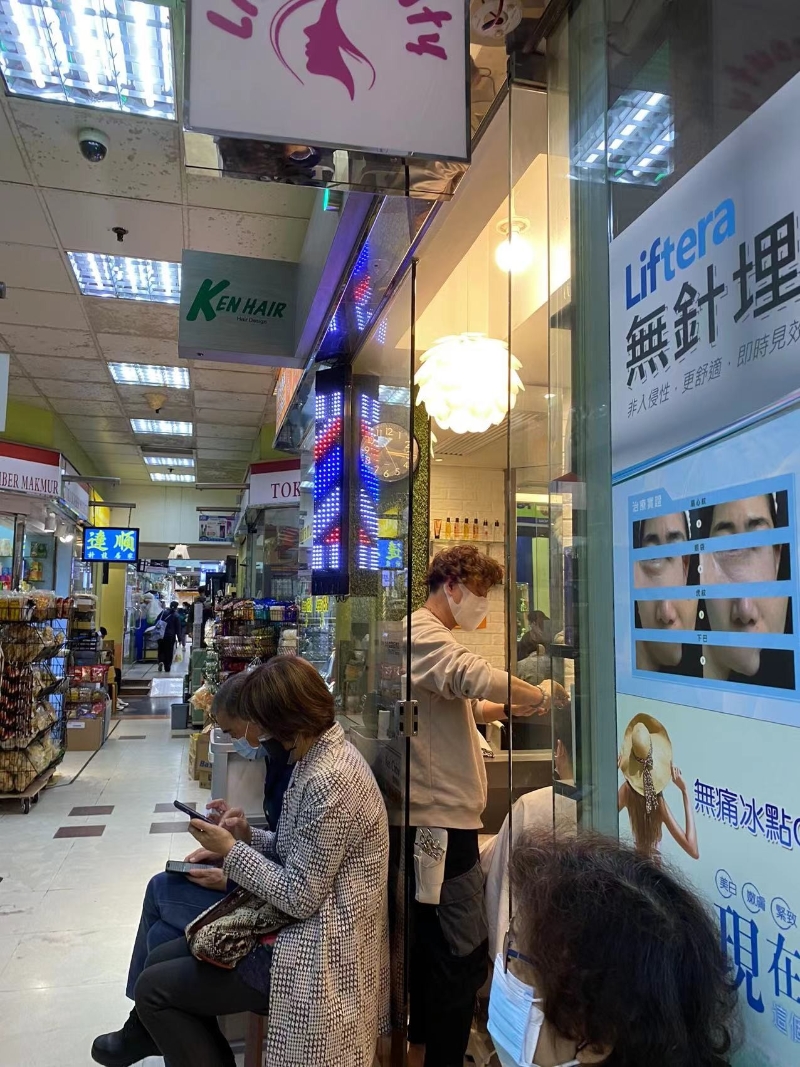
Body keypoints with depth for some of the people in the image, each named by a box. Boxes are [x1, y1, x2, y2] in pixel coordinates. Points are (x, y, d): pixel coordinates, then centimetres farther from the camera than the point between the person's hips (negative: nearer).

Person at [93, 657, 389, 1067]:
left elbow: (300, 898, -23)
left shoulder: (328, 781, -28)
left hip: (316, 952, -10)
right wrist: (249, 836, -1)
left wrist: (232, 851, -14)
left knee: (153, 987, -1)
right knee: (161, 958, 15)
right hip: (300, 928, 10)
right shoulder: (321, 753, 3)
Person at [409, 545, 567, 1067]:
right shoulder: (424, 634, -16)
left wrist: (507, 707, 11)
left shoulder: (431, 636, 19)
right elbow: (474, 676, -34)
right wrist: (537, 694, -18)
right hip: (443, 819, -11)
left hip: (439, 817, 11)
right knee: (465, 955, -4)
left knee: (434, 945, 22)